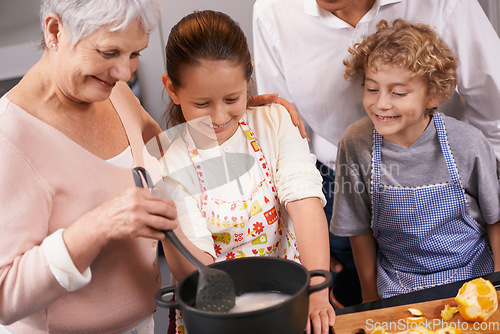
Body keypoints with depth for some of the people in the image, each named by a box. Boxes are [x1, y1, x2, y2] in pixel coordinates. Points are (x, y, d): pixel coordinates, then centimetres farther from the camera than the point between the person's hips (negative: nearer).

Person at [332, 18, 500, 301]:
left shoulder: (468, 143, -13)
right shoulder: (356, 144, -11)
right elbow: (360, 229, 1)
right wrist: (371, 295, 7)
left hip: (472, 274, 0)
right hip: (399, 288, 1)